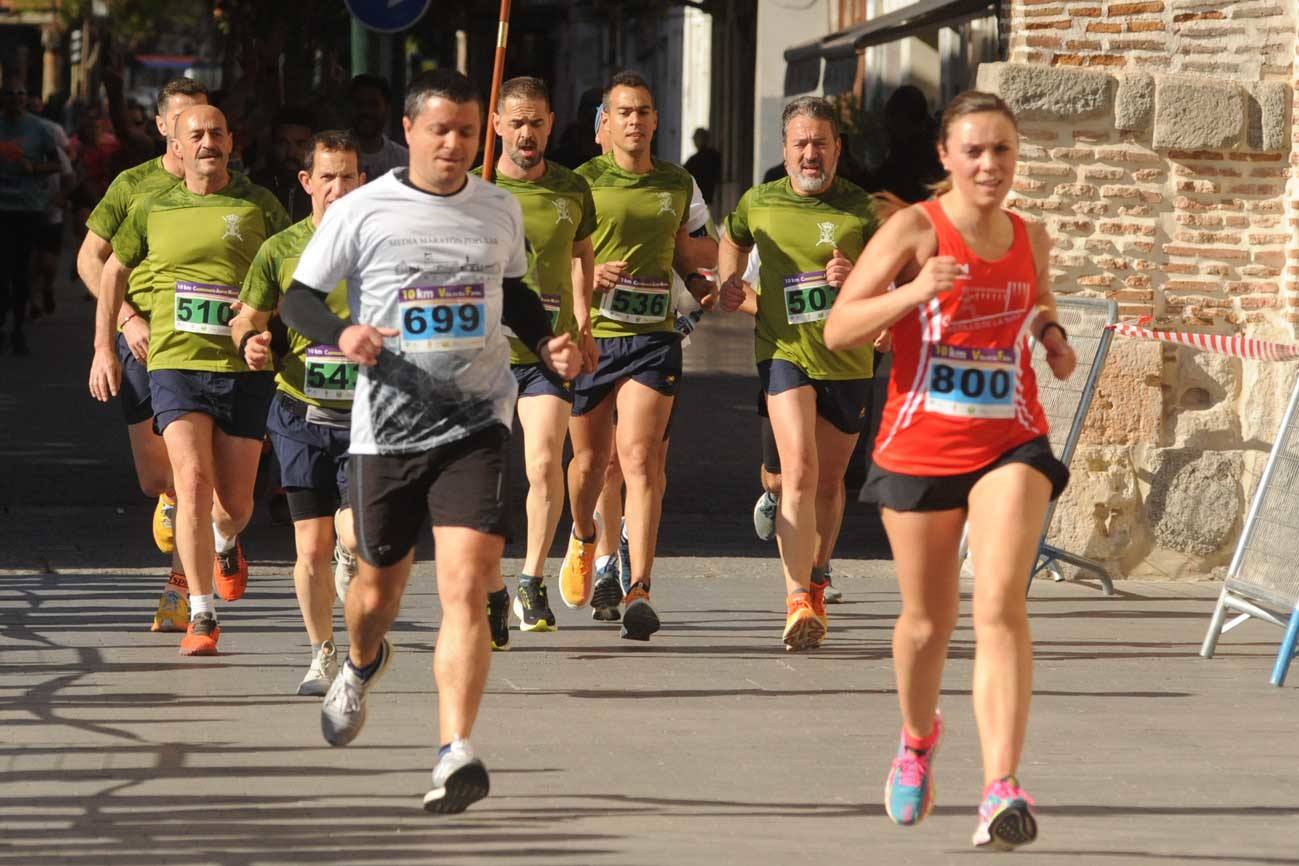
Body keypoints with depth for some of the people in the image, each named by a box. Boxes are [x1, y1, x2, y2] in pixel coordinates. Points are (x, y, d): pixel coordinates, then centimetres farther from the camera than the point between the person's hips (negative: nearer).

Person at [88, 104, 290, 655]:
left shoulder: (259, 207, 4)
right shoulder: (153, 211, 8)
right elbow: (114, 269, 22)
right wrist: (104, 346, 17)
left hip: (245, 368, 0)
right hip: (176, 363, 0)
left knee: (234, 501, 6)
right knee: (193, 481, -18)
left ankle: (225, 543, 45)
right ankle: (201, 616, -12)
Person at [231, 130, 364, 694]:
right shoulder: (280, 250, 2)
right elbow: (246, 317, 11)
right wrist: (250, 341, -10)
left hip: (367, 418, -1)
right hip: (301, 417, 1)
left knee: (356, 536, -16)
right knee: (311, 548, 2)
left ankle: (351, 564, 22)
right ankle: (322, 654, 21)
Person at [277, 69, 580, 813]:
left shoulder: (501, 209, 8)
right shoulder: (362, 212, -2)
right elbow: (299, 299, 1)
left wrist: (547, 342, 6)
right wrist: (342, 334, -20)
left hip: (477, 423, 0)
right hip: (387, 427, 0)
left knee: (467, 587, -17)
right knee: (379, 587, 14)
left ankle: (456, 753, -22)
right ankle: (363, 667, 50)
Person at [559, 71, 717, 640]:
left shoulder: (677, 183, 10)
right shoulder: (583, 181, -1)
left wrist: (699, 282, 10)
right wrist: (586, 276, -17)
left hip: (652, 339, 1)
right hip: (590, 335, -1)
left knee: (638, 457, -14)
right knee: (590, 460, 12)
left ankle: (639, 592, -20)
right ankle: (584, 541, 46)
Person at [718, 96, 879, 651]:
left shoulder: (862, 209, -2)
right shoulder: (758, 204, 5)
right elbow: (733, 240, 27)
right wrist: (728, 284, 9)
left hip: (847, 360, 1)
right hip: (785, 353, -1)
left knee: (828, 480, 14)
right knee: (799, 469, -19)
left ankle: (815, 585, 37)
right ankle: (797, 603, -26)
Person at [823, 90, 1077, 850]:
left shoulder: (1032, 240, 6)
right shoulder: (916, 229, -7)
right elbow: (839, 330, -11)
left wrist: (1055, 338, 5)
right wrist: (911, 293, -27)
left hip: (1011, 445, 1)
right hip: (921, 448, -1)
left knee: (1001, 603, -18)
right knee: (929, 621, 12)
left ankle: (1003, 790, -25)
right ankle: (918, 740, 45)